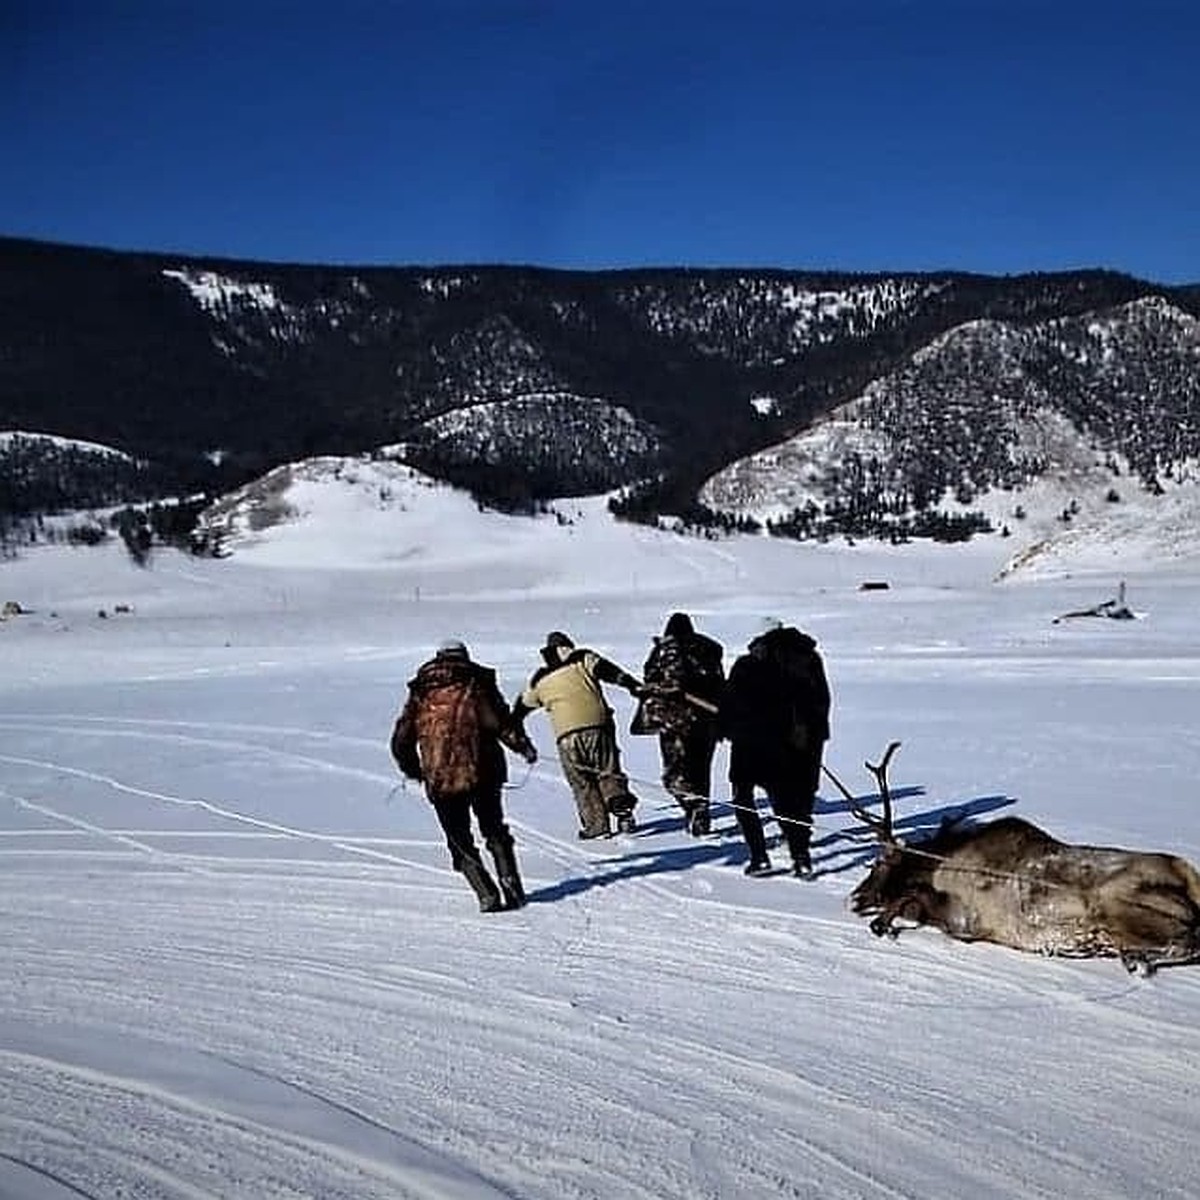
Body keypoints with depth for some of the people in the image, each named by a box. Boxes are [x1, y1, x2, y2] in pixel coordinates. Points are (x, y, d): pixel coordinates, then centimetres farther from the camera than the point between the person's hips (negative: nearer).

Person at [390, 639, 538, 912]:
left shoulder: (421, 694, 9)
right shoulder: (479, 683, 5)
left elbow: (401, 742, 9)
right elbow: (501, 722, -7)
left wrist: (414, 771, 24)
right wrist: (524, 747, 4)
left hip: (441, 779, 0)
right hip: (483, 771, 0)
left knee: (460, 841, 10)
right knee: (494, 829, 19)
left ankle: (487, 895, -2)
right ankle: (511, 886, 7)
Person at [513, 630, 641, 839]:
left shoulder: (539, 680, 20)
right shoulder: (584, 659, 12)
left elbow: (522, 706, 34)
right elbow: (609, 671, -4)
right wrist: (633, 686, -10)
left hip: (566, 735, 1)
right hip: (598, 725, -1)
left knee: (581, 783, 9)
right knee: (608, 772, 7)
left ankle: (596, 825, 5)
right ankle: (623, 813, -7)